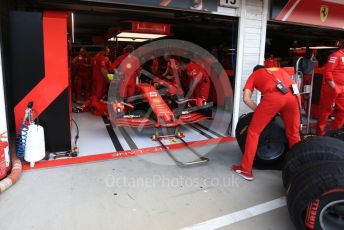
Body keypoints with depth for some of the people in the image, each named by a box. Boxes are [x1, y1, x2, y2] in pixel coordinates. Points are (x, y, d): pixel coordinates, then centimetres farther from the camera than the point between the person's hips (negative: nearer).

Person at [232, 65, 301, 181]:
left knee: (254, 131, 10)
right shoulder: (280, 70, 40)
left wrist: (258, 110, 25)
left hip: (274, 96, -4)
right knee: (294, 134, 22)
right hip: (293, 95, 5)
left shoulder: (254, 75, 29)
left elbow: (246, 98, 14)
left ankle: (245, 170, 14)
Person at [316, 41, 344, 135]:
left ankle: (335, 130, 24)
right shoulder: (336, 55, -11)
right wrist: (334, 87, -18)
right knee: (326, 110, 1)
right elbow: (327, 72, -18)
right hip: (331, 87, -8)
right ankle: (320, 132, 11)